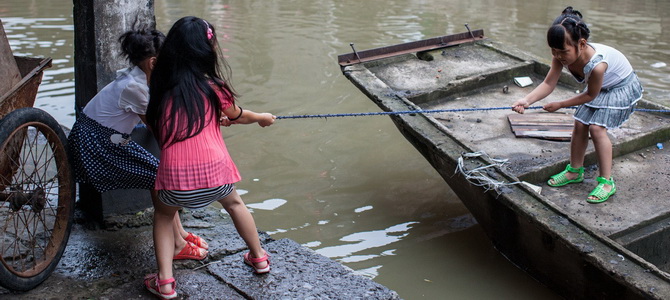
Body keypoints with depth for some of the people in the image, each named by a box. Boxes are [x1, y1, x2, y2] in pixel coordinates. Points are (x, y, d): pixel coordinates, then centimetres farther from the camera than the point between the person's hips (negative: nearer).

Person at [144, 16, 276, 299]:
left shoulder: (163, 88, 8)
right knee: (234, 203, 30)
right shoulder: (211, 86, 1)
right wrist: (262, 117, 40)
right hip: (213, 169, 0)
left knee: (163, 215, 28)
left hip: (174, 172, 1)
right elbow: (237, 116, 17)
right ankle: (258, 257, 46)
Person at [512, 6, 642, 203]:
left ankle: (607, 182, -8)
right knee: (580, 124, 5)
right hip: (599, 87, 7)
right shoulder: (562, 55, -24)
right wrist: (527, 100, -41)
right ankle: (575, 171, 24)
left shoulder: (597, 64, -42)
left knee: (597, 127, -17)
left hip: (622, 88, -7)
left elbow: (590, 95, -25)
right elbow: (549, 84, -24)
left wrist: (560, 105, -18)